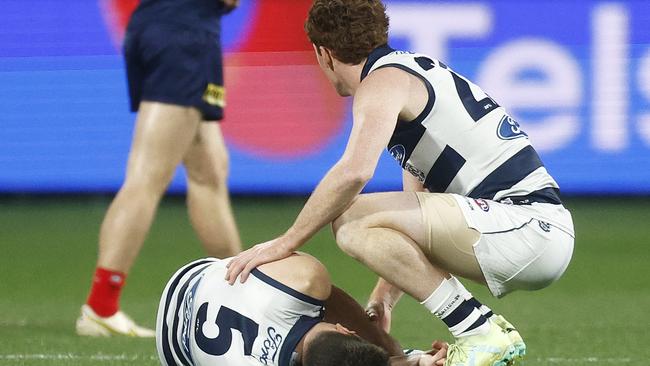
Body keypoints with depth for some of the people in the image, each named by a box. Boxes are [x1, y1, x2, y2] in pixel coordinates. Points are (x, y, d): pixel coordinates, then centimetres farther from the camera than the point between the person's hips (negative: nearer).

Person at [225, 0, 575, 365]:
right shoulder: (416, 69, 26)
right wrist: (382, 298, 27)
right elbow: (417, 207, 29)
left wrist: (284, 244, -13)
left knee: (353, 221, -15)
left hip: (524, 224, -10)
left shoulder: (384, 80, -4)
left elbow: (354, 172, -23)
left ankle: (483, 334, -13)